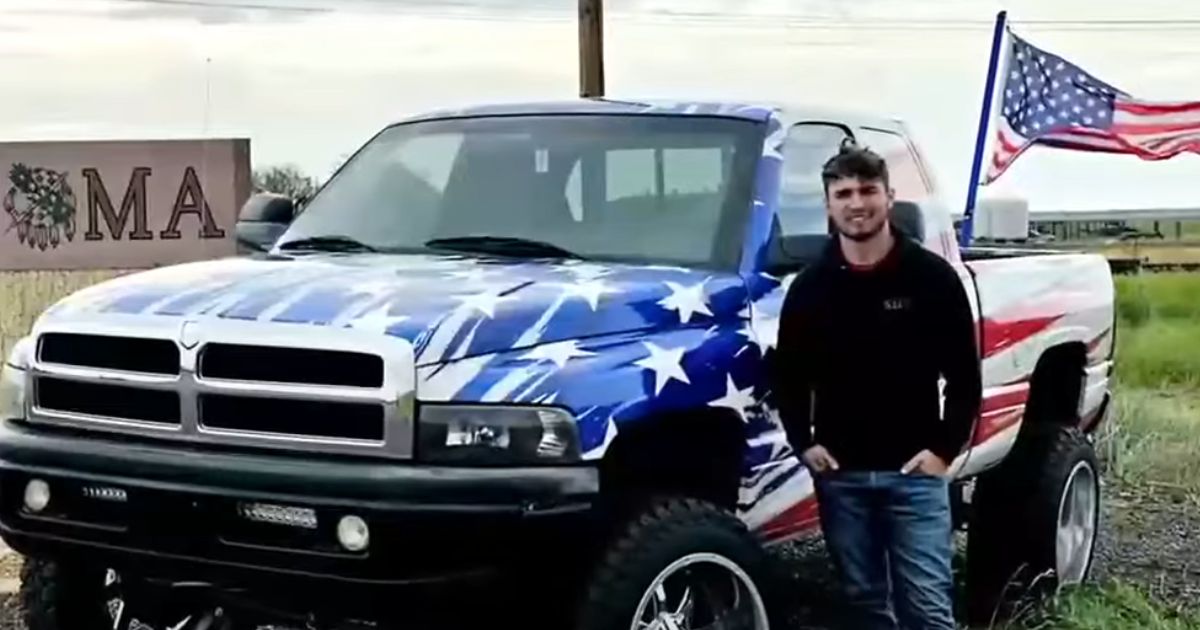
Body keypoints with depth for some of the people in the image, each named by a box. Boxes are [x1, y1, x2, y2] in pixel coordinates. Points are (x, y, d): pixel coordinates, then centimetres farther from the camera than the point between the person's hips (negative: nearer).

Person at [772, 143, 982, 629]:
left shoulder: (932, 277, -2)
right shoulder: (810, 286, 4)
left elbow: (964, 375, 0)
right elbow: (788, 375, 12)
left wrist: (944, 448, -7)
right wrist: (803, 443, 0)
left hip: (915, 471, -2)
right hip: (839, 473, 3)